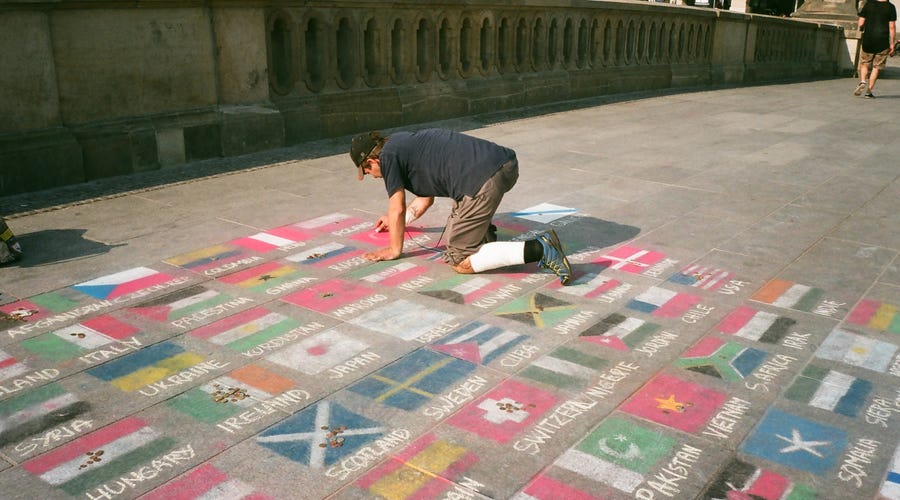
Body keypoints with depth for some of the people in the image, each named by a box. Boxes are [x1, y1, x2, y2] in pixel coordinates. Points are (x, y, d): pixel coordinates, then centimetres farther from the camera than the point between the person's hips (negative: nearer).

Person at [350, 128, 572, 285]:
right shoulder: (406, 144, 31)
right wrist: (396, 221, 56)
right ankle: (485, 233, 15)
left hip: (485, 182, -10)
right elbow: (425, 198, 43)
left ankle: (538, 249, -14)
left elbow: (397, 209, 5)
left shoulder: (389, 156, 5)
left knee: (459, 261, -1)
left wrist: (394, 250, 20)